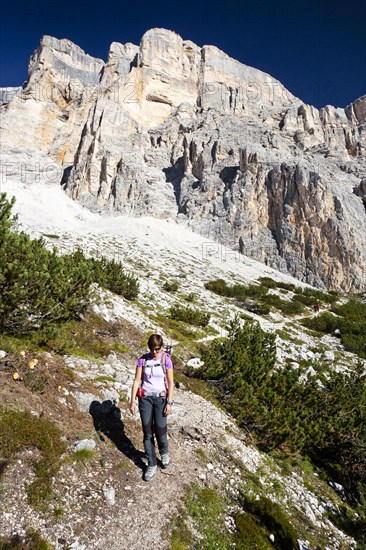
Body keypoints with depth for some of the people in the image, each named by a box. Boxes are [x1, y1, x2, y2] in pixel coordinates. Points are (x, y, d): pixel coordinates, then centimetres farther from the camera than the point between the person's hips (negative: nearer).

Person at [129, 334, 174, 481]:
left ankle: (164, 453, 33)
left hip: (160, 398, -1)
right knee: (147, 432, 5)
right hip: (145, 398, 2)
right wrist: (132, 400, -5)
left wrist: (169, 403, -9)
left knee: (160, 430, 0)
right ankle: (152, 465, 21)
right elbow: (137, 381, -1)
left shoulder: (166, 359, -8)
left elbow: (171, 382, -5)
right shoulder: (143, 360, -4)